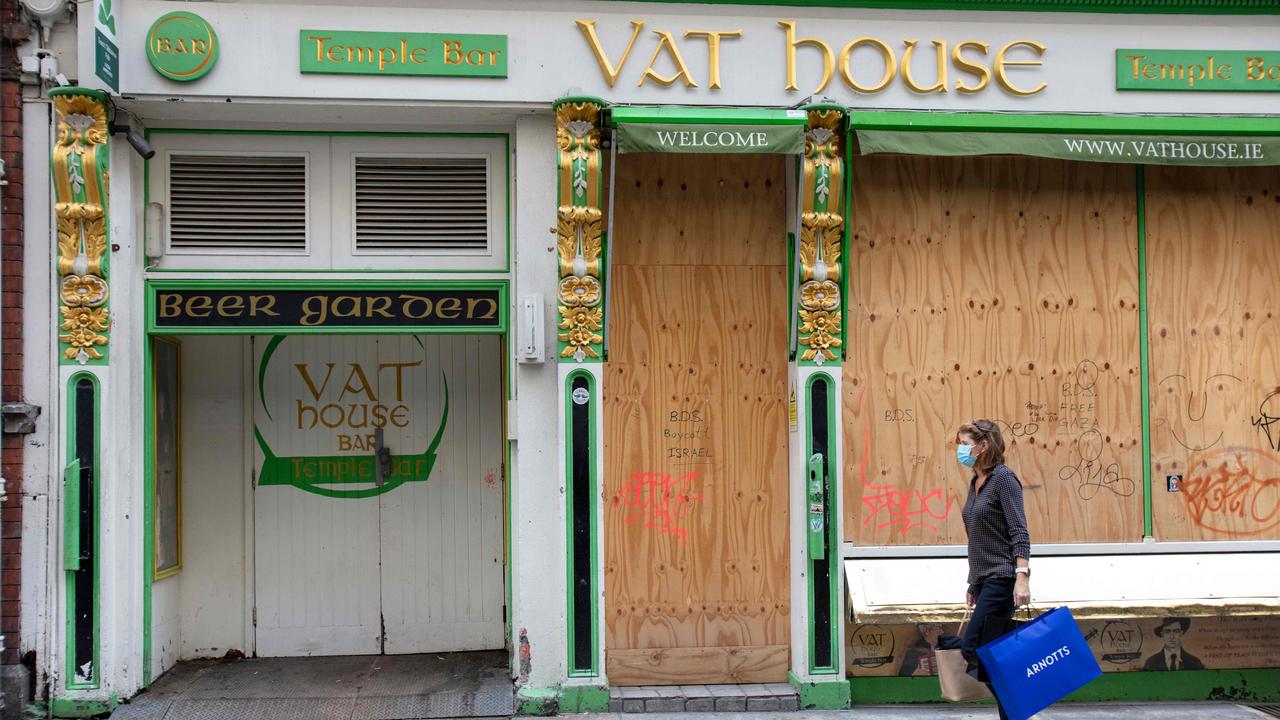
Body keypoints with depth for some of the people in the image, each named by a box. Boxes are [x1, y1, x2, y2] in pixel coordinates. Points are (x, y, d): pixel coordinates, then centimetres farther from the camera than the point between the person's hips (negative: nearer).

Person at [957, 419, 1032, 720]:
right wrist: (973, 585, 21)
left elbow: (1019, 533, -16)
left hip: (1001, 579, -9)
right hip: (984, 581, 9)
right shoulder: (975, 482, 16)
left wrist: (1022, 577, -26)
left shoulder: (1003, 478, -9)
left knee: (973, 648, -13)